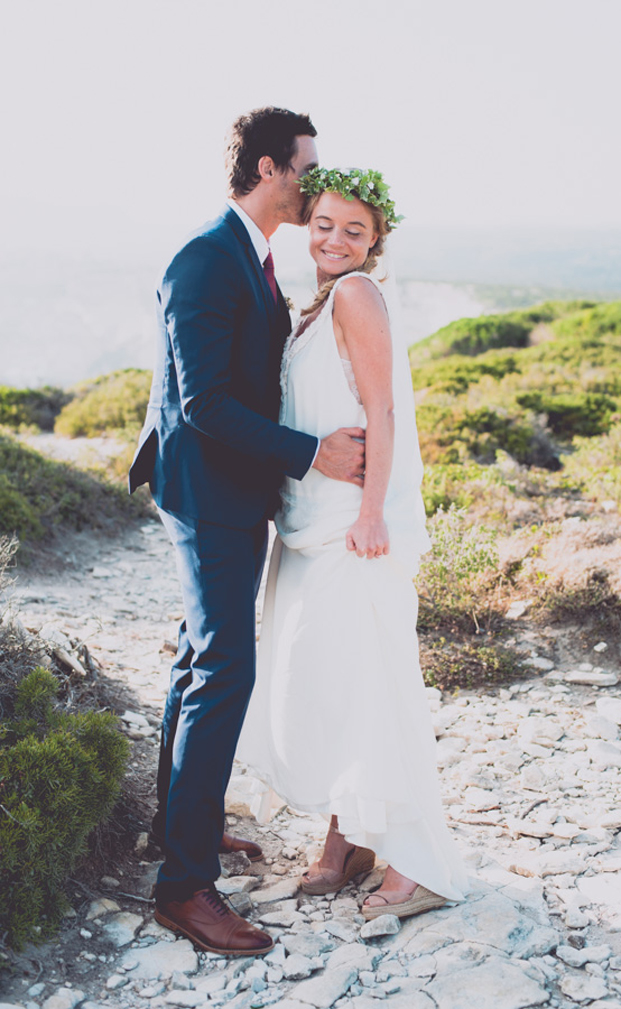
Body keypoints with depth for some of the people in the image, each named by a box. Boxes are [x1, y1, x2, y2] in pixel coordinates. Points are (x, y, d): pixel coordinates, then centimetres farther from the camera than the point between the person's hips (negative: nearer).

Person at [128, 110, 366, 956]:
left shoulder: (253, 259, 12)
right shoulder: (205, 261, -19)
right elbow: (204, 402, -24)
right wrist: (311, 455, -23)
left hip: (238, 495, 10)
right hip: (208, 496, -10)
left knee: (203, 658, 18)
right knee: (225, 673, -9)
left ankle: (181, 818, 35)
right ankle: (185, 883, 1)